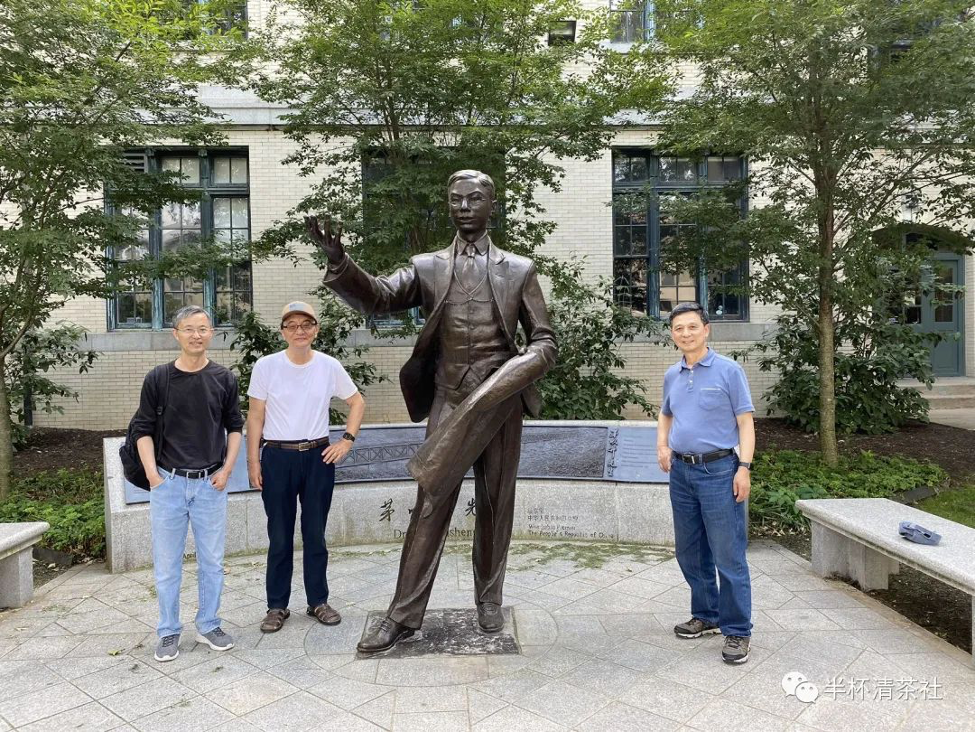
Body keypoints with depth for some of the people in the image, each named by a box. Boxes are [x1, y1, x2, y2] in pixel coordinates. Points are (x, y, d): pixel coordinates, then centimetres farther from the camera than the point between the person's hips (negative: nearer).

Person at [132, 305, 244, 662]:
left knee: (212, 561, 10)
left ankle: (208, 625, 27)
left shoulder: (224, 378, 1)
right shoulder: (158, 378, -2)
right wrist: (151, 472, -8)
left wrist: (227, 469, -2)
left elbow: (234, 427, 8)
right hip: (168, 483, -1)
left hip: (210, 484, 1)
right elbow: (143, 428, 2)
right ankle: (169, 632, 24)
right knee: (167, 563, 8)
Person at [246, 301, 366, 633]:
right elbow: (255, 416, -1)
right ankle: (277, 606, 23)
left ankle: (318, 601, 26)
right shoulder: (266, 366, -6)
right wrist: (253, 461, -3)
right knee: (279, 537, 8)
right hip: (277, 458, -1)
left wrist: (347, 440, 1)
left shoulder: (329, 366, -2)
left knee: (316, 534, 11)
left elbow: (357, 402, 10)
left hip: (318, 457, 1)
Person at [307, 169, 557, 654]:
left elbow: (545, 342, 5)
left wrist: (524, 365, -17)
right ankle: (404, 614, 12)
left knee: (495, 504, 10)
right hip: (448, 403, 0)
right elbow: (377, 299, -11)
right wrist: (339, 262, -30)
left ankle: (489, 599, 28)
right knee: (430, 507, 2)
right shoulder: (426, 267, 6)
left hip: (500, 404, 0)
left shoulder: (519, 270, 5)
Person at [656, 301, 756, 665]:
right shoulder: (672, 375, 10)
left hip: (719, 471, -6)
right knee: (689, 552, 14)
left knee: (728, 555, -3)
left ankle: (737, 630, 9)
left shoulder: (728, 371, -5)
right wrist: (662, 446, 7)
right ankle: (706, 615, 30)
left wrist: (744, 467, -15)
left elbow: (745, 422, -6)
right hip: (681, 472, 6)